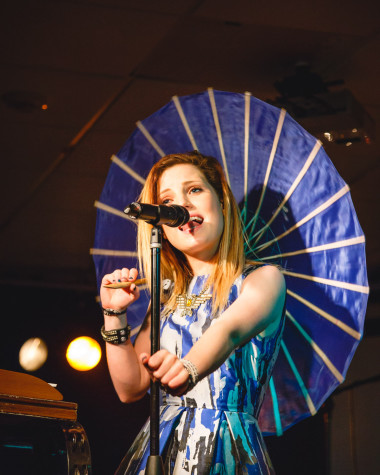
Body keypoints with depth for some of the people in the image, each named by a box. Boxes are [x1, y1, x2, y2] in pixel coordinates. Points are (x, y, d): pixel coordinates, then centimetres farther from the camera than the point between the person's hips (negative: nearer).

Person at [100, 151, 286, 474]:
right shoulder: (168, 295, 15)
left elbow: (230, 329, -21)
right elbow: (131, 389, 15)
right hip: (158, 448, 5)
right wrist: (115, 315, 3)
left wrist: (189, 367, -41)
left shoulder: (263, 279, 1)